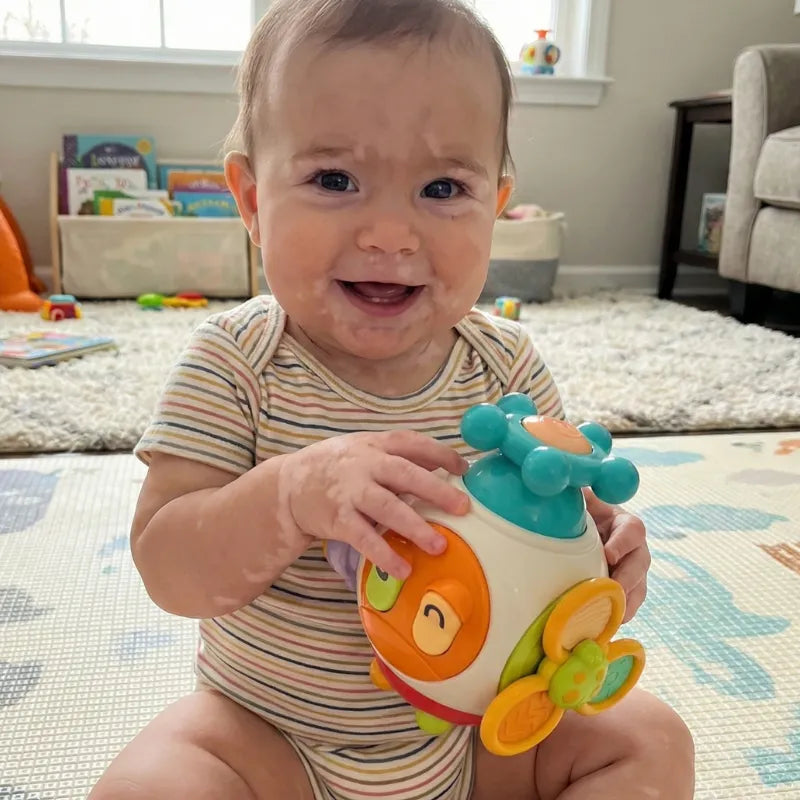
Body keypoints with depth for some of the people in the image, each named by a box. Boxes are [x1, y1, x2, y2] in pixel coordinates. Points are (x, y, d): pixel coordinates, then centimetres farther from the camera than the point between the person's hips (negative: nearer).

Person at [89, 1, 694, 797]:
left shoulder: (507, 366, -10)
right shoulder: (231, 363, -18)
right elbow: (167, 572, -21)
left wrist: (602, 536, -25)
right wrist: (291, 495, -41)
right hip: (266, 735, -2)